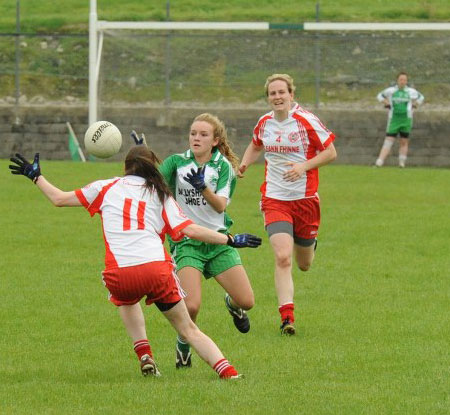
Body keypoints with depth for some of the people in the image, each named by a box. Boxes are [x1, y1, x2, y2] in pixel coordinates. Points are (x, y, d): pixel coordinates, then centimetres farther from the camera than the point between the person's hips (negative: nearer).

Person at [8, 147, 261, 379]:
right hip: (157, 269, 0)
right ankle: (227, 371, -7)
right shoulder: (161, 195, 18)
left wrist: (36, 176, 41)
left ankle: (145, 356, 20)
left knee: (126, 300, 38)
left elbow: (59, 199, 25)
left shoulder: (106, 188, 19)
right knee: (188, 330, 11)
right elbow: (189, 229, 7)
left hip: (120, 273, 0)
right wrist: (231, 240, 14)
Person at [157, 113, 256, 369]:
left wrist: (202, 187, -31)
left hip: (218, 240, 2)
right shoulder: (177, 162, 1)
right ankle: (184, 343, 11)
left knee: (247, 301, -4)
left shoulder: (223, 166, 1)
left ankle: (232, 304, 35)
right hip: (186, 241, -2)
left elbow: (220, 205, -13)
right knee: (191, 305, -21)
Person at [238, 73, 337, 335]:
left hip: (304, 198, -1)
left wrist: (304, 166, -21)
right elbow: (256, 146, 25)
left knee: (304, 265, 12)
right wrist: (244, 164, 4)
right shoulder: (264, 123, 3)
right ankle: (287, 318, -20)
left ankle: (309, 243, 50)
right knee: (283, 257, -18)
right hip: (274, 199, 1)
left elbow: (330, 152, -6)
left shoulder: (306, 121, -10)